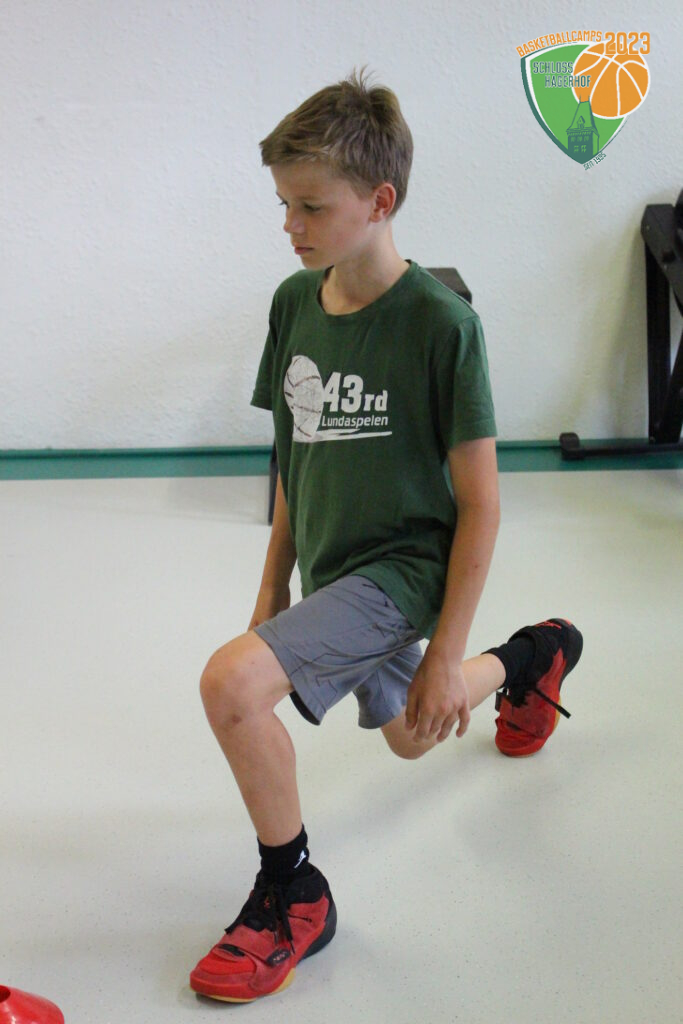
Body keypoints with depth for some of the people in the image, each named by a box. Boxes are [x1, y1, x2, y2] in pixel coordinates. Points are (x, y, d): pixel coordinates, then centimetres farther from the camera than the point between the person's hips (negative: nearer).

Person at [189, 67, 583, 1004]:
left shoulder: (441, 323, -21)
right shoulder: (295, 301, -2)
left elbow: (479, 504, -17)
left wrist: (446, 653, -16)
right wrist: (276, 584, 12)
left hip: (402, 566, -8)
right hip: (333, 570, 8)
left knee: (231, 683, -27)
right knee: (408, 738, 28)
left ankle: (292, 896, -5)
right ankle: (534, 654, 56)